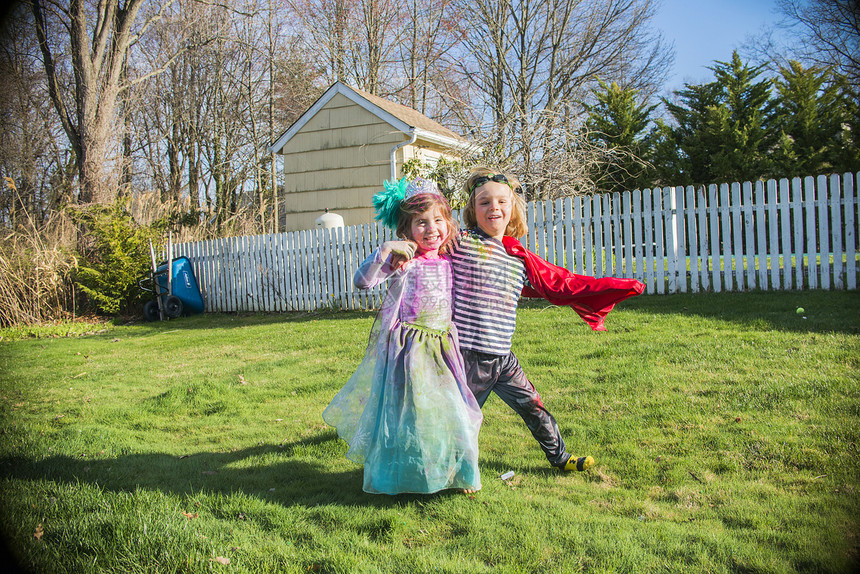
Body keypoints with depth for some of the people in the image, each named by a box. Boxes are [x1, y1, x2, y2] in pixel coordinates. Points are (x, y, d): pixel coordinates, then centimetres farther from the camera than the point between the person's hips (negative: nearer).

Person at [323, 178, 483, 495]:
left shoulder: (449, 261, 7)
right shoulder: (402, 260, -10)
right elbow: (361, 281, -20)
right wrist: (384, 251, -30)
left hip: (441, 347, 5)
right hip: (407, 348, -5)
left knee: (449, 409, 11)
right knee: (405, 412, 2)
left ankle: (454, 472, 30)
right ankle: (396, 477, 21)